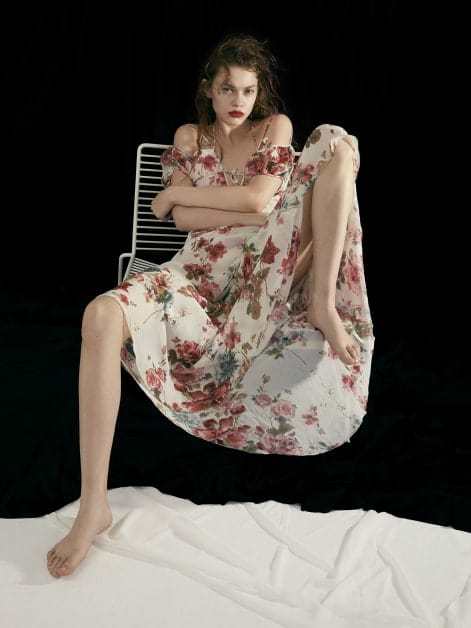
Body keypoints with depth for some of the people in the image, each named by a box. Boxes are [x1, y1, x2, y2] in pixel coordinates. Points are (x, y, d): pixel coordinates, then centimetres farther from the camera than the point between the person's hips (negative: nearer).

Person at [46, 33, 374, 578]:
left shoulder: (276, 126, 11)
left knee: (335, 143, -13)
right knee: (102, 316, -34)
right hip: (200, 274, 0)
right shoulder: (188, 136, 15)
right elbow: (183, 218, 1)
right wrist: (253, 213, -9)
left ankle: (322, 300, -25)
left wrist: (177, 192, -1)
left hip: (265, 272, 0)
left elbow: (259, 197, -7)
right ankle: (93, 507, -36)